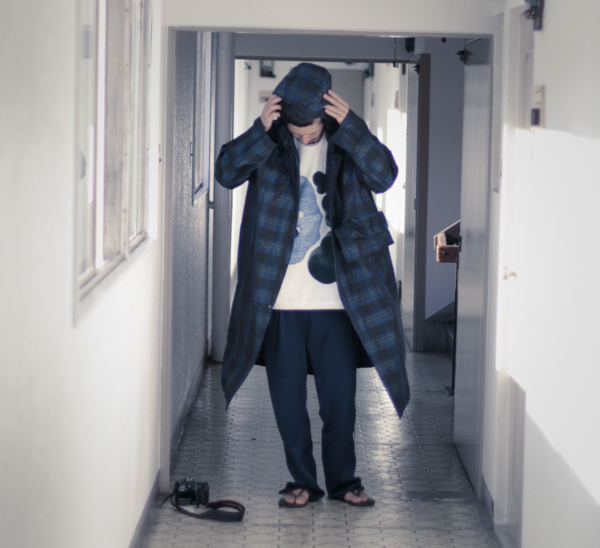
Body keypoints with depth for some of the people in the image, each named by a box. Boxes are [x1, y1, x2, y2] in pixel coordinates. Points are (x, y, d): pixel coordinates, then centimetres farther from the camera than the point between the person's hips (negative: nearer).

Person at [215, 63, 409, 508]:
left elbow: (384, 176, -15)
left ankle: (344, 480, 21)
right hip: (279, 299, 1)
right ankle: (302, 481, 21)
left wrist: (349, 124, -25)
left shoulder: (346, 143, 1)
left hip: (337, 299, 0)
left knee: (340, 395, 6)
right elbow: (226, 173, -12)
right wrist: (262, 131, -26)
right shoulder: (269, 144, 1)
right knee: (287, 396, 7)